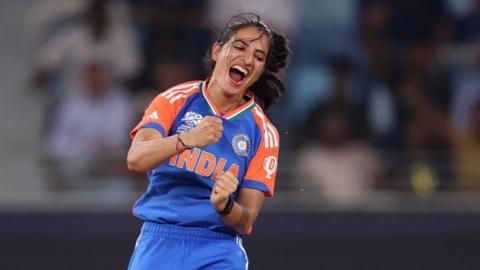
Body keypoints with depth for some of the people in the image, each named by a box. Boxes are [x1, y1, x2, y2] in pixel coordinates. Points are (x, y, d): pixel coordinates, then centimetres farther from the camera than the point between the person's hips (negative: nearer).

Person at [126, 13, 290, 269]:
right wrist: (187, 139, -31)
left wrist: (224, 205, -24)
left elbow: (245, 222, -1)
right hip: (158, 243, 0)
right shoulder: (177, 100, 2)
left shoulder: (263, 132, 3)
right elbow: (135, 159, -15)